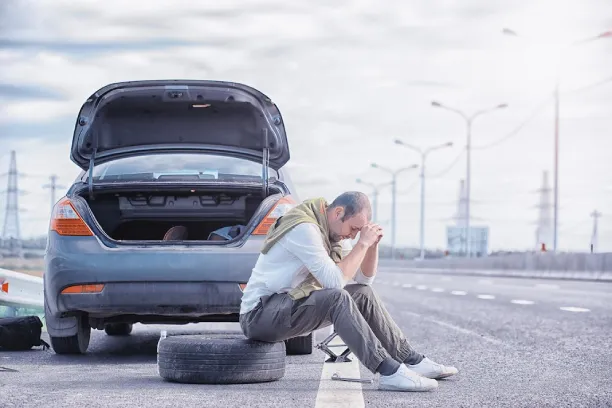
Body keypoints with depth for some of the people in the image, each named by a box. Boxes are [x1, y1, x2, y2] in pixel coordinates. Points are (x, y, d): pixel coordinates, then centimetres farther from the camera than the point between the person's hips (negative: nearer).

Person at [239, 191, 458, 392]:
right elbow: (335, 281, -28)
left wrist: (372, 243, -1)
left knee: (363, 294, 6)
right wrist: (362, 243, -22)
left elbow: (364, 278, 14)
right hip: (260, 314, -10)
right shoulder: (304, 228, -21)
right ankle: (389, 372, -30)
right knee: (337, 298, -31)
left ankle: (412, 361, 9)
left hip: (291, 305, 10)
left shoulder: (330, 232, 9)